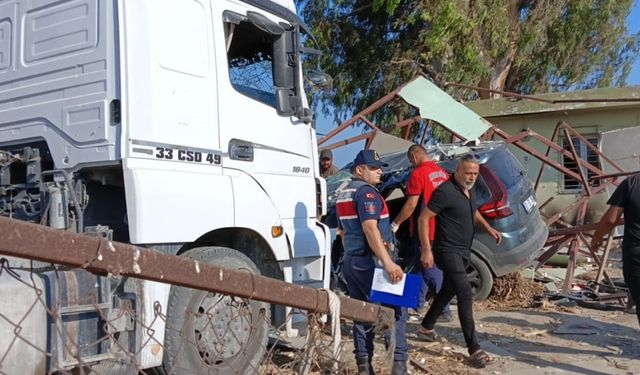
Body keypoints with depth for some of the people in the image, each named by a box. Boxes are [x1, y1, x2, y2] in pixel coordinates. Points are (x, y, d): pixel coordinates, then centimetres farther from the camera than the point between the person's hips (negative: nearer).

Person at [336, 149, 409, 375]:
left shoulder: (344, 195, 17)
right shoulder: (366, 192, -13)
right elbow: (370, 229, -25)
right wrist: (388, 263, -29)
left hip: (350, 262, 9)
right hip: (370, 262, -9)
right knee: (395, 310, -3)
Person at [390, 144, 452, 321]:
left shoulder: (418, 173, -14)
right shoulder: (443, 173, 10)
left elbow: (411, 204, -18)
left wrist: (395, 223, -8)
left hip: (424, 231, -8)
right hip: (439, 230, 9)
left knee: (431, 271, -2)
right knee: (420, 266, 18)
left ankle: (444, 311, 2)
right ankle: (417, 304, 27)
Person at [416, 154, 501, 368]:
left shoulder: (469, 192, 8)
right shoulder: (446, 191, -19)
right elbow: (423, 219, -19)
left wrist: (488, 228, 12)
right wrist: (426, 250, -22)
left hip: (463, 251, 9)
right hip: (448, 251, -9)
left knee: (448, 291, 20)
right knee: (465, 295, -15)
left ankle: (426, 328, 39)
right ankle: (474, 350, -12)